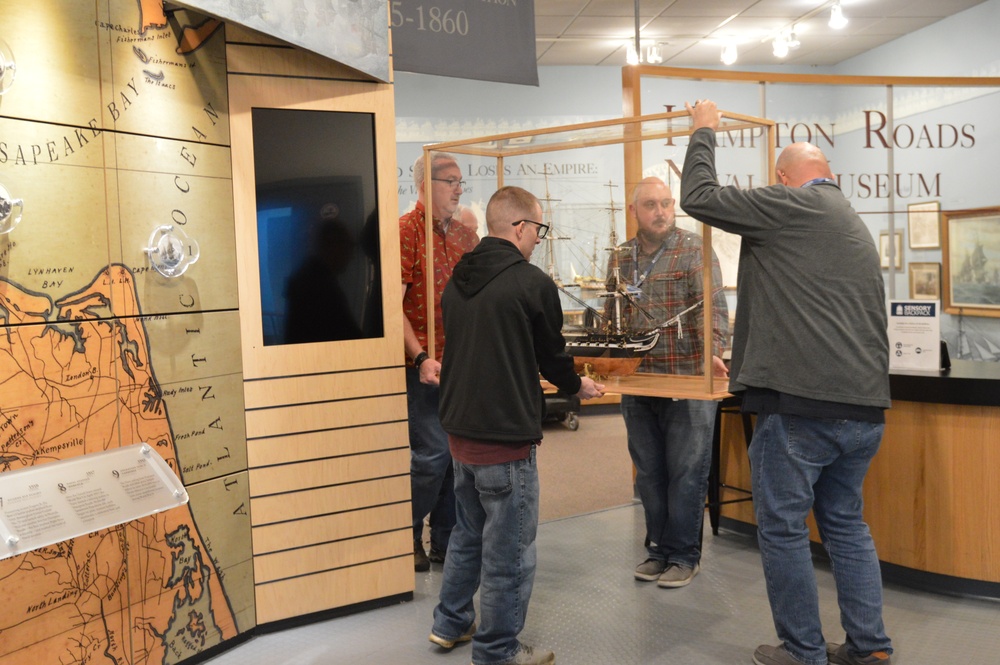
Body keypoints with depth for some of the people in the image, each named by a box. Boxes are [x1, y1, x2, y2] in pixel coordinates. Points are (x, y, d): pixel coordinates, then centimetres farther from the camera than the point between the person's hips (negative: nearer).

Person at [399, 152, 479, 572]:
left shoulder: (465, 236, 13)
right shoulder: (406, 231, -8)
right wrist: (421, 358, -22)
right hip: (426, 367, -7)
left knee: (459, 455, 10)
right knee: (432, 454, -6)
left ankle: (446, 543, 24)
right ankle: (407, 538, 15)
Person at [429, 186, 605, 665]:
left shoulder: (458, 280, 5)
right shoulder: (533, 283, -16)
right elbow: (553, 355, -5)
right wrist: (578, 387, 17)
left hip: (459, 428, 8)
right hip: (505, 438, -8)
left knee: (469, 533, 25)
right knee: (508, 552, 7)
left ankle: (450, 624, 37)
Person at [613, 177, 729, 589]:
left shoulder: (694, 250, -4)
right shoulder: (621, 258, 10)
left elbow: (713, 306, -14)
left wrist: (713, 352, -28)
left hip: (688, 381, -5)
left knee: (686, 472, 3)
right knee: (649, 472, 13)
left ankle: (683, 554, 17)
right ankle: (658, 548, 27)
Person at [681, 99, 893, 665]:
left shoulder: (791, 205, -5)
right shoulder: (856, 226, 21)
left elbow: (699, 197, -4)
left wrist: (704, 132, 11)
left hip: (800, 406, -8)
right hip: (864, 408, 8)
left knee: (783, 528, 4)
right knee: (846, 523, 19)